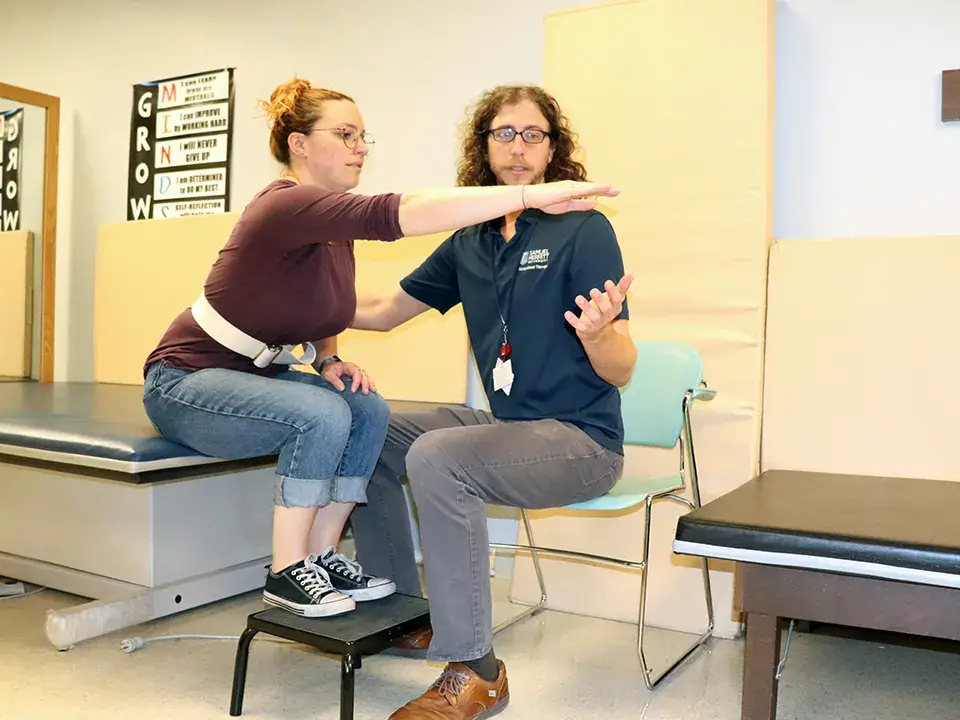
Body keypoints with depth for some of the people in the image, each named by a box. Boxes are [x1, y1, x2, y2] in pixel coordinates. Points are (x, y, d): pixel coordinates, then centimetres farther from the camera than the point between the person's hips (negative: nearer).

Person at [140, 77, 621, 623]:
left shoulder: (335, 228, 2)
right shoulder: (286, 206, -27)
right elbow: (397, 214, -42)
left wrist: (329, 361, -5)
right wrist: (534, 196, -46)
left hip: (255, 374, 8)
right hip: (185, 381, -8)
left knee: (368, 410, -8)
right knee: (320, 415, -28)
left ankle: (320, 557, 3)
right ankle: (286, 575, -11)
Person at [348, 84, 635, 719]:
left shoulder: (584, 230, -10)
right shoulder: (470, 243, 8)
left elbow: (621, 373, -15)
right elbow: (383, 311, 16)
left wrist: (596, 334, -36)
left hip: (580, 439, -7)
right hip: (507, 423, 7)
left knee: (435, 459, -29)